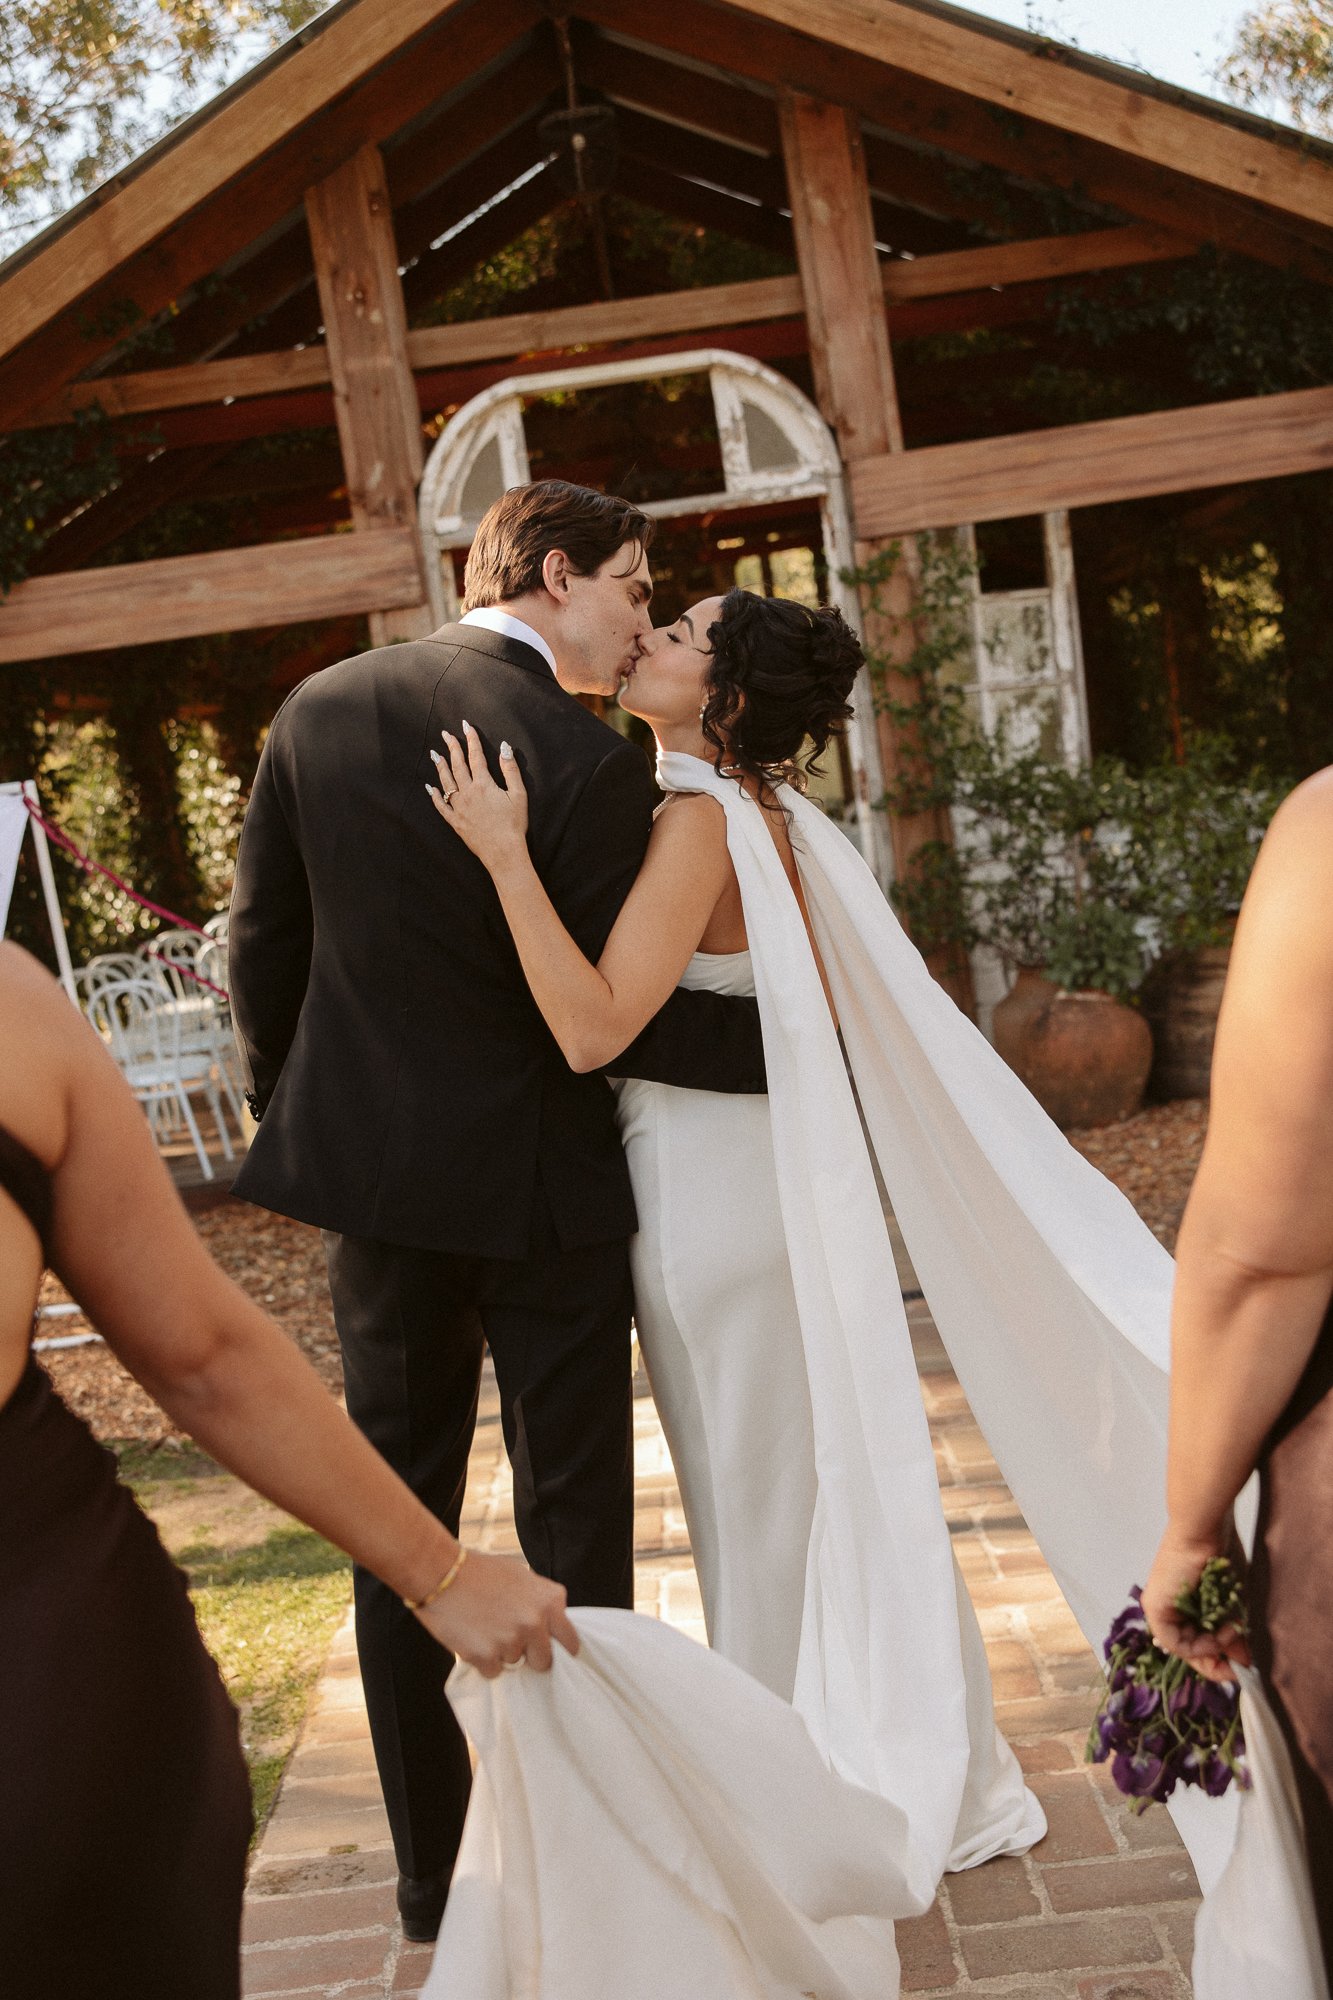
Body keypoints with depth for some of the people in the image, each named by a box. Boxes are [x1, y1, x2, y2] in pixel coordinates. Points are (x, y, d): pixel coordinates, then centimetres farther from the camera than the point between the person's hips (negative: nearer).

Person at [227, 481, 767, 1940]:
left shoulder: (317, 711, -1)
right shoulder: (591, 766, -17)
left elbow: (262, 946, 4)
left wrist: (293, 1109, 17)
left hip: (369, 1173, 4)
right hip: (540, 1186, -4)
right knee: (573, 1519, 12)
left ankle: (430, 1869, 27)